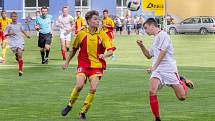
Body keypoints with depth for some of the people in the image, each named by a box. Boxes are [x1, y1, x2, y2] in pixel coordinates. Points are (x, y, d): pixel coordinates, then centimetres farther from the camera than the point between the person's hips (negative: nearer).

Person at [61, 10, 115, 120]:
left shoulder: (102, 35, -3)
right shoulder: (81, 34, 0)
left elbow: (110, 51, -12)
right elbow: (74, 49, 15)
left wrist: (104, 55, -34)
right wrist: (67, 62, 21)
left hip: (97, 65, 0)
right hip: (83, 64, 0)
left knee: (93, 89, -13)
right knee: (79, 85, -20)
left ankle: (83, 112, 6)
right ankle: (70, 105, 7)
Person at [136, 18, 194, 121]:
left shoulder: (162, 35, -6)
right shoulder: (156, 38, 22)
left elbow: (162, 52, -16)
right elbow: (149, 55, 31)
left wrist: (154, 66, -20)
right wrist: (142, 46, 16)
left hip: (169, 69, -7)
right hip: (157, 71, 7)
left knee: (182, 97, -2)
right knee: (152, 91, -22)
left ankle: (182, 81, 32)